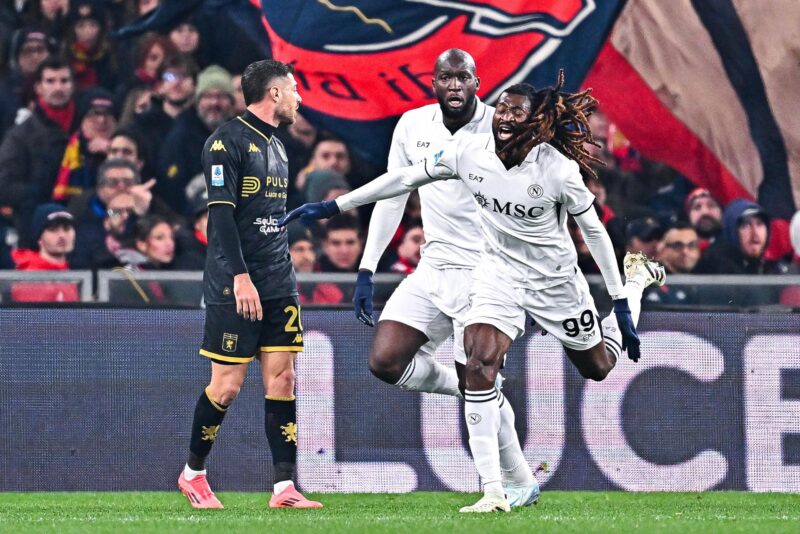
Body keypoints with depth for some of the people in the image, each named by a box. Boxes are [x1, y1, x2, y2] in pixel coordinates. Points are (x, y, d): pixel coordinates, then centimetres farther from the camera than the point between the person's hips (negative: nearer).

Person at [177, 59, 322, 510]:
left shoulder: (276, 146, 17)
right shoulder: (227, 142, -9)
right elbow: (221, 213, -16)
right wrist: (240, 276, -23)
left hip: (278, 285, 8)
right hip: (235, 285, -8)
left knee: (282, 378, 0)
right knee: (228, 384, -4)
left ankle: (284, 488, -2)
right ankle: (193, 473, 16)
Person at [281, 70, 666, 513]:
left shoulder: (559, 170, -24)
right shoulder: (471, 152, -16)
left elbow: (594, 231, -12)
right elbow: (405, 178, -7)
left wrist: (621, 305, -8)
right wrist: (332, 207, -6)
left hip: (555, 279, -2)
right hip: (498, 273, 2)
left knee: (598, 366, 20)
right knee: (478, 367, -21)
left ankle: (637, 279, 49)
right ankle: (492, 492, -18)